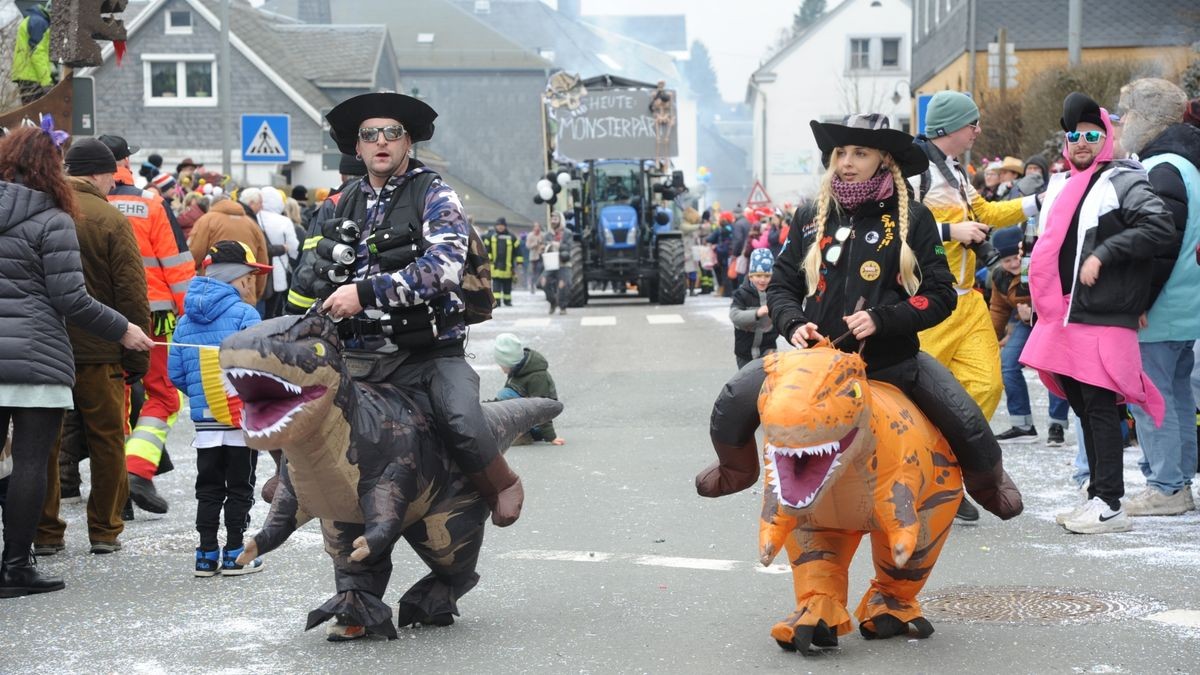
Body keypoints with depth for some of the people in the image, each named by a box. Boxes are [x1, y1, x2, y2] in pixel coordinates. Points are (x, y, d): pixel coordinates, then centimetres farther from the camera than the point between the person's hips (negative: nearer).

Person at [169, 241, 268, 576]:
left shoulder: (185, 321, 8)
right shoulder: (244, 314, -10)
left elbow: (176, 373, 7)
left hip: (205, 420, 5)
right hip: (242, 420, -5)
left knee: (208, 488, 12)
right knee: (240, 487, 5)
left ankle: (207, 554, 13)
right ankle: (235, 554, 8)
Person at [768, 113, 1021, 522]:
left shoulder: (912, 219, -2)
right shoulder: (812, 217, 6)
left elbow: (940, 296, -4)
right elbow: (781, 285, 10)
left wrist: (882, 318, -18)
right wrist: (793, 324, -11)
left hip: (893, 361, -2)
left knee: (970, 428, -13)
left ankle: (987, 481, 23)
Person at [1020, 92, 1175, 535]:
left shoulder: (1123, 181, -5)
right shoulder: (1060, 185, 19)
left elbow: (1159, 227, -18)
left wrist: (1103, 254, -19)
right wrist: (1041, 301, 22)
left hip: (1102, 318, -8)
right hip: (1064, 316, 8)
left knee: (1099, 407, -9)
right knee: (1083, 406, 11)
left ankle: (1110, 505, -7)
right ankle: (1096, 496, 17)